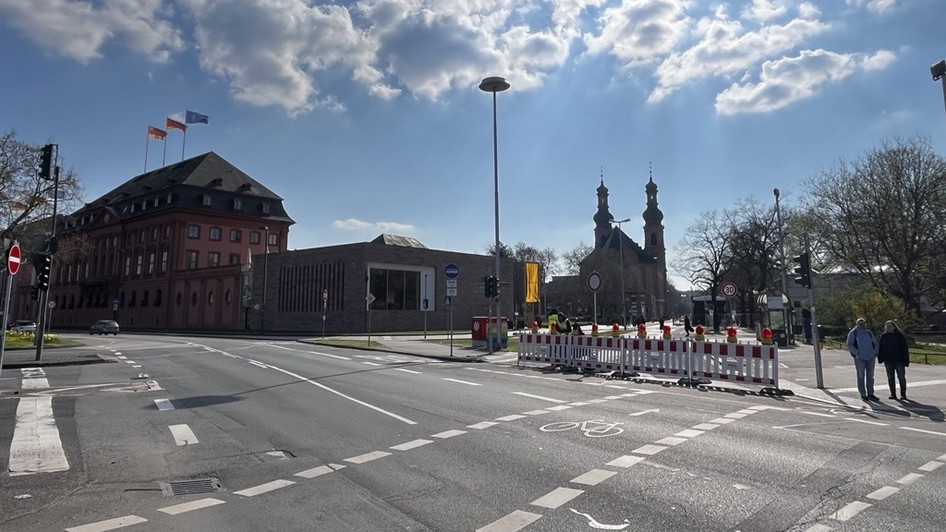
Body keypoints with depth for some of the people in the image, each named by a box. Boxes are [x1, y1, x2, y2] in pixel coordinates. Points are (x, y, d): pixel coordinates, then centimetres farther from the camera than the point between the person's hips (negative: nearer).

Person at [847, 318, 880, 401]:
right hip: (859, 358, -5)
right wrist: (857, 353, -15)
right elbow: (850, 345, -5)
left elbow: (876, 343, 21)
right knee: (861, 376, -1)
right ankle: (863, 394, 6)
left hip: (870, 358, 5)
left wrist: (875, 352, 6)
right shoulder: (853, 333, 2)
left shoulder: (869, 333, 16)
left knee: (870, 376, 8)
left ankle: (870, 394, 15)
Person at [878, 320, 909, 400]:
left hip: (899, 360, -3)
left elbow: (905, 349, -5)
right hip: (888, 361, 3)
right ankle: (893, 394, 13)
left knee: (901, 377, 2)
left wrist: (906, 360, -10)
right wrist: (880, 359, 2)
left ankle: (903, 394, 11)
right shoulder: (883, 336, 5)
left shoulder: (900, 336, -4)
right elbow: (881, 348, 8)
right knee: (890, 378, 6)